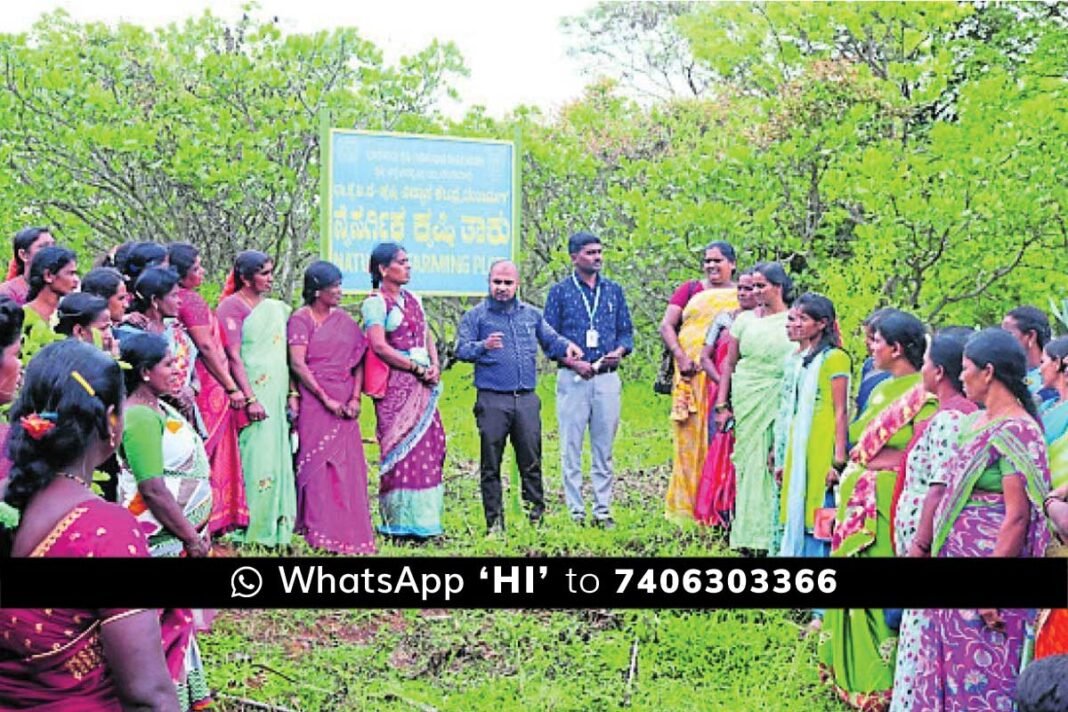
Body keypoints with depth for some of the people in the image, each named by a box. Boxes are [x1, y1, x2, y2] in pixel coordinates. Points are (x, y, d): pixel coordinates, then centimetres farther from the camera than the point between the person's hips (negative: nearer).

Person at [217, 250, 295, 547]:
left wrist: (292, 393, 12)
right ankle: (249, 527, -1)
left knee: (279, 458, 7)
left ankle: (278, 526, 14)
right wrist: (249, 399, -18)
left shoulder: (277, 308, 15)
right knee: (254, 457, -8)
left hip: (276, 397, 7)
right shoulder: (232, 307, -5)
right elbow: (233, 356, -12)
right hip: (251, 394, -6)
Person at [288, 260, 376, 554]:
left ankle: (348, 530, 11)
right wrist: (326, 399, -13)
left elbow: (358, 361, 10)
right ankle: (319, 532, 0)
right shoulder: (301, 319, -2)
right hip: (314, 400, -5)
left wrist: (355, 398, -3)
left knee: (347, 464, 4)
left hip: (344, 403, 5)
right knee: (317, 462, -5)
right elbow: (297, 364, -10)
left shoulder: (344, 320, 13)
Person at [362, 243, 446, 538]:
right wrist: (417, 368, -12)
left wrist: (434, 366, 0)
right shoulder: (375, 303, -4)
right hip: (395, 384, -7)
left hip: (423, 385, 7)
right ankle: (400, 522, -3)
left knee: (428, 446, 5)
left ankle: (422, 519, 11)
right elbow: (379, 346, -13)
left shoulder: (414, 300, 18)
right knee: (401, 450, -7)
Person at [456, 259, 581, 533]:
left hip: (527, 399, 3)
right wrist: (483, 346, -24)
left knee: (531, 460, 4)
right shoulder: (476, 316, 4)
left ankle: (537, 516, 11)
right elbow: (462, 349, -4)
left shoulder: (531, 314, 16)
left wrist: (566, 346, 0)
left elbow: (551, 341, 21)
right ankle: (494, 521, 7)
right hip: (492, 400, -3)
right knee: (490, 464, 0)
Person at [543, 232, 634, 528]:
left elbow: (626, 331, 14)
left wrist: (618, 352, -7)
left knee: (604, 448, 5)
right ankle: (576, 512, 4)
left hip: (607, 378, 3)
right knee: (571, 447, -1)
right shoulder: (560, 291, 2)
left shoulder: (613, 290, 11)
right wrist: (574, 362, -12)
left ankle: (603, 510, 11)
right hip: (573, 378, -2)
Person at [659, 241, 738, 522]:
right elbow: (666, 325, 6)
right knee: (691, 436, -1)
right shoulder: (690, 289, 13)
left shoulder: (743, 296, 14)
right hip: (692, 373, 0)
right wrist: (680, 357, -8)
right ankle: (687, 504, 3)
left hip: (728, 377, 0)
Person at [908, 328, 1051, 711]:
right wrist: (926, 547, 15)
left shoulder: (1016, 432, -16)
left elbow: (1018, 518, -20)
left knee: (982, 675, 0)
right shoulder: (975, 423, 11)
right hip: (955, 558, 9)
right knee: (948, 666, 15)